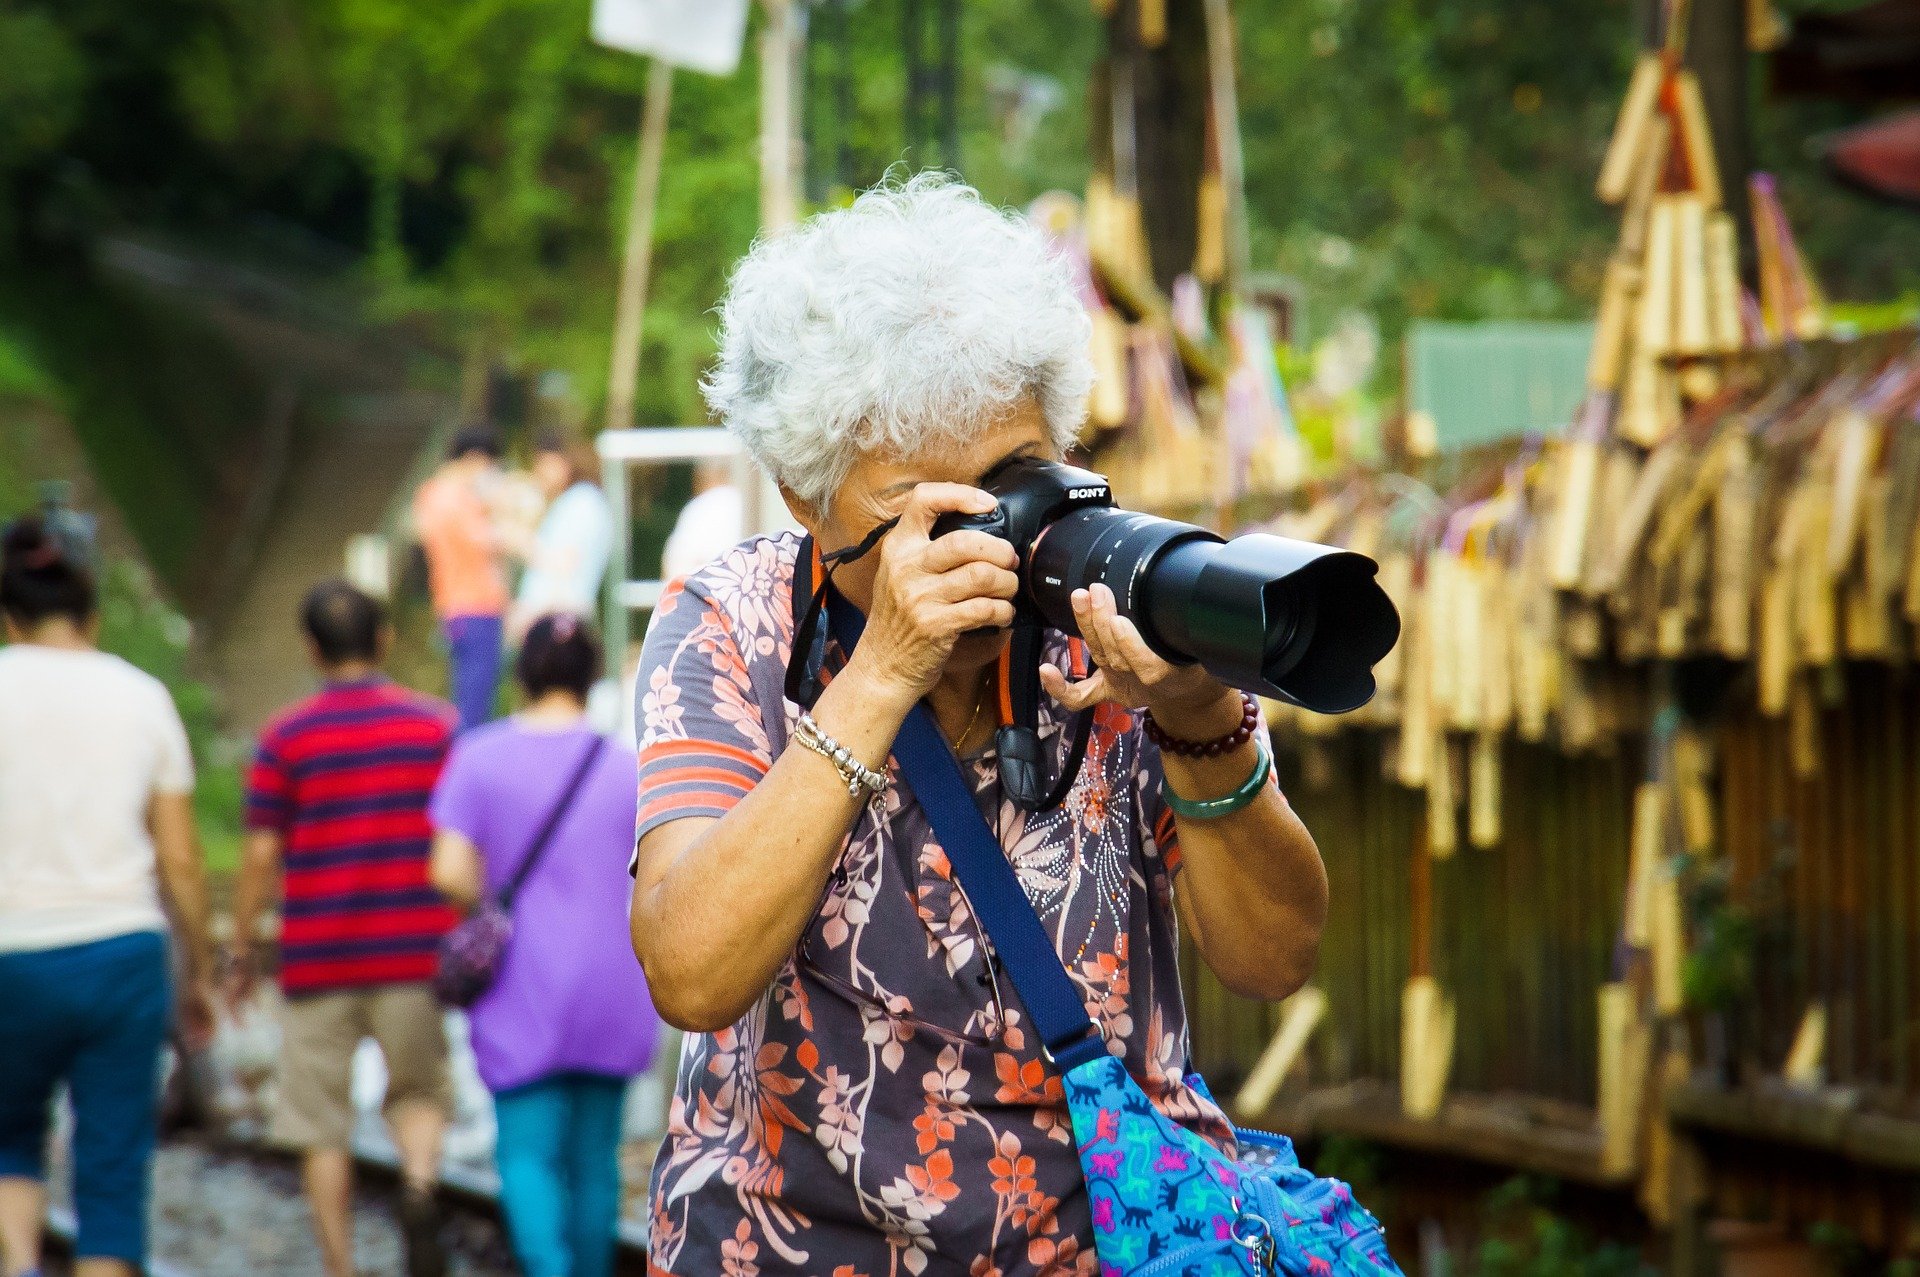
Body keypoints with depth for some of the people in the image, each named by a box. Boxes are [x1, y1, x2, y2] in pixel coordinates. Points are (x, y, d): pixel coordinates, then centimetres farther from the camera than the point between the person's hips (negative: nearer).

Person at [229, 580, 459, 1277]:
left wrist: (242, 951, 7)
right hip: (415, 955, 1)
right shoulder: (438, 725, 3)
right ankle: (421, 1186, -14)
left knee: (322, 1124, 8)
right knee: (418, 1091, 16)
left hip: (318, 958, -1)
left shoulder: (286, 737, -2)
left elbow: (260, 855, -3)